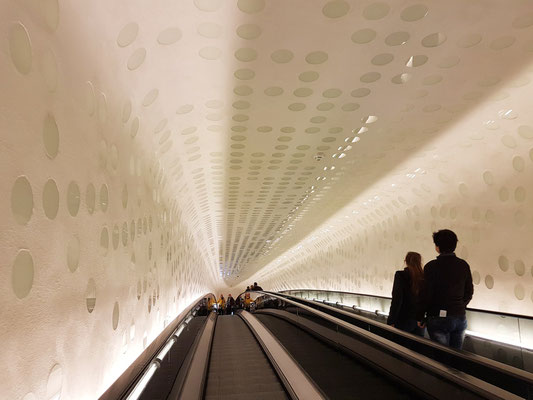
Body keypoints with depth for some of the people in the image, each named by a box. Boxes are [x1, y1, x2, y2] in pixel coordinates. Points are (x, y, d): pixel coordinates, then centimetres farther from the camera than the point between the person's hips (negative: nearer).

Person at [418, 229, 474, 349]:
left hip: (439, 318, -5)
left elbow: (427, 295, -12)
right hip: (460, 317, 5)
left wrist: (420, 317, -1)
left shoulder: (431, 266, -13)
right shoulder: (464, 265, 2)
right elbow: (469, 293, 9)